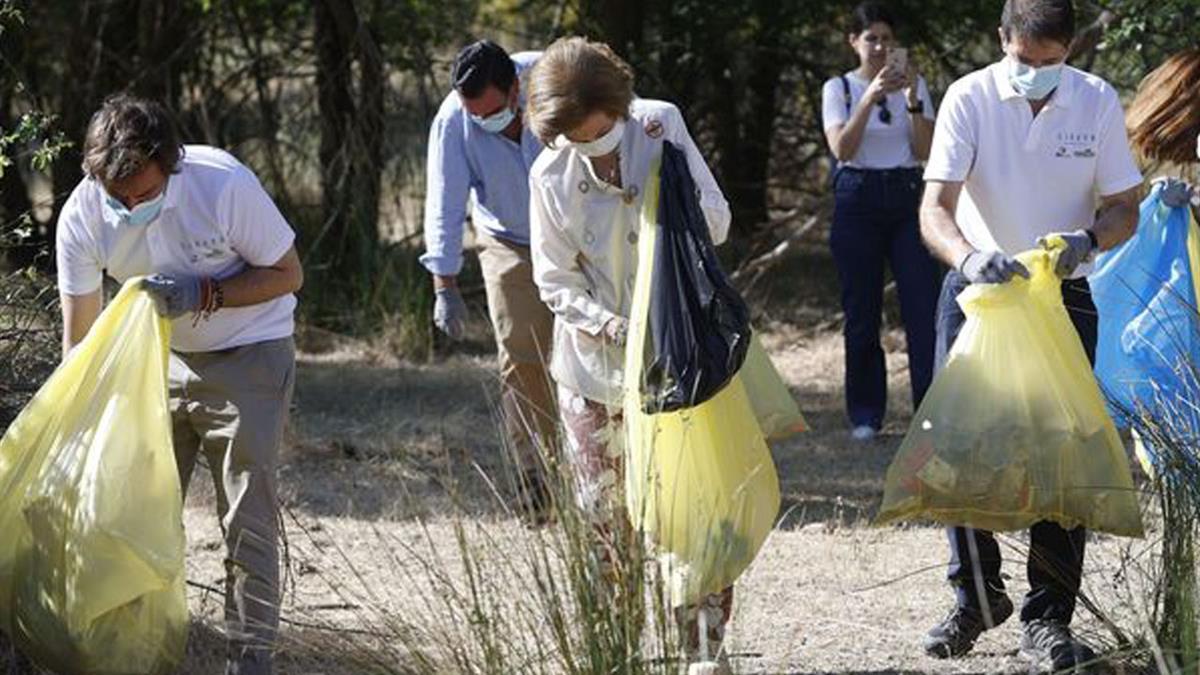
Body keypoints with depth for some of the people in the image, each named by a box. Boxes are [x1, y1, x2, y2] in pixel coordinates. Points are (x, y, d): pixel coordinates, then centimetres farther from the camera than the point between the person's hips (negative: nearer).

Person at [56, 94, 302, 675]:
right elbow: (79, 335, -10)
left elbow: (287, 274, -15)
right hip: (161, 359, 4)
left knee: (247, 518, -8)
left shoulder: (225, 186, -29)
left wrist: (203, 294, -29)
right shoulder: (83, 215, -19)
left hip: (247, 359, -4)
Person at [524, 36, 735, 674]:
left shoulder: (662, 125, -10)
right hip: (594, 364, 0)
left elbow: (716, 223, -6)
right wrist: (609, 324, -22)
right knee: (603, 515, 6)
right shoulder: (551, 177, -11)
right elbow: (555, 281, -5)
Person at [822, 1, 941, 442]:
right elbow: (842, 149, -11)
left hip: (906, 197, 1)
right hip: (858, 200, -1)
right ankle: (865, 415, 10)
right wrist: (870, 99, -21)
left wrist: (912, 100, -14)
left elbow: (926, 152, -2)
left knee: (924, 305, -8)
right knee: (861, 311, 2)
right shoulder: (839, 89, 4)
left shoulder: (912, 84, 8)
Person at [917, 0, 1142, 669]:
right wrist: (969, 256, -41)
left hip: (1065, 295, 1)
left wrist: (1086, 239, -24)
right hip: (977, 289, -1)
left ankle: (1047, 620, 2)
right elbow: (935, 207, -20)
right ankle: (977, 597, 16)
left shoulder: (1098, 102, -7)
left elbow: (1124, 209, -1)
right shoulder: (970, 99, -13)